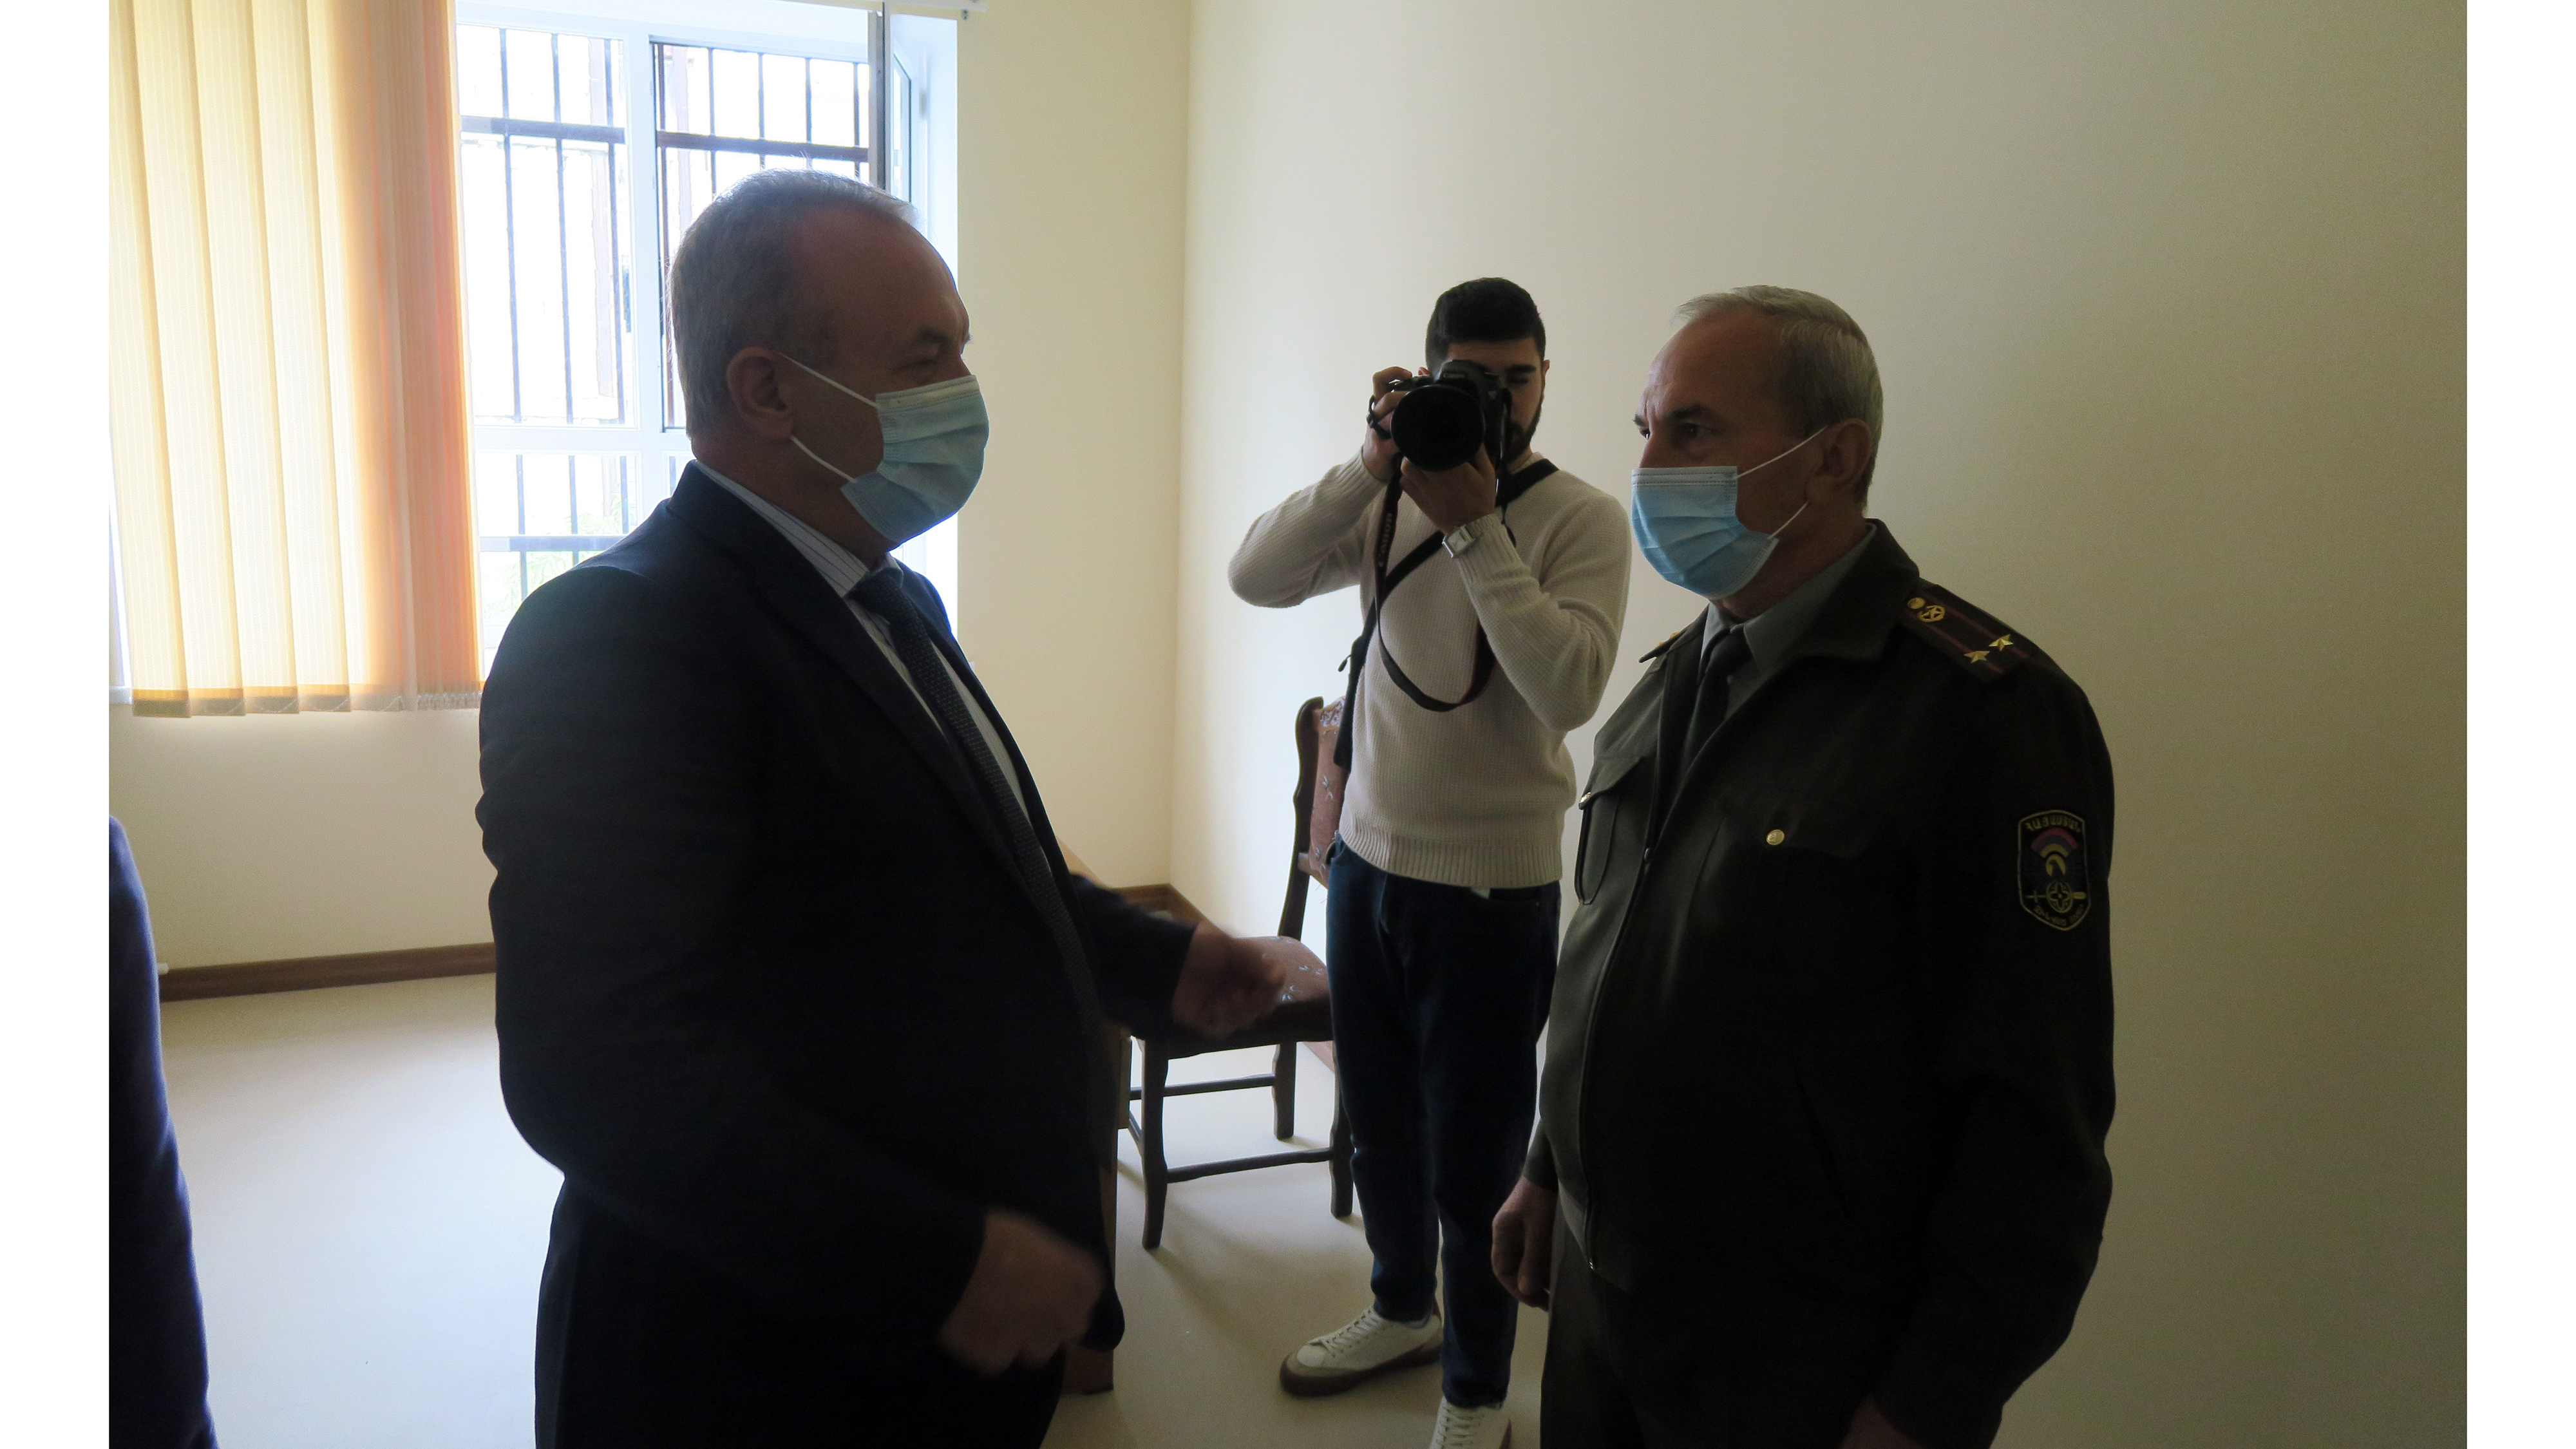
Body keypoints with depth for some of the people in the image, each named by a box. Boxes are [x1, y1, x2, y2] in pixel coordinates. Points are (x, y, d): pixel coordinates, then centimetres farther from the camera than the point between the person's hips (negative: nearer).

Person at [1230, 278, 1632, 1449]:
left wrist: (1476, 527, -26)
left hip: (1493, 886, -5)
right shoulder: (1390, 500, 3)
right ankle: (1403, 1310, 46)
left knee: (1474, 1161, 7)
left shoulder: (1581, 520, -10)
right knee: (1379, 1123, 21)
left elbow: (1568, 689, -24)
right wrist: (1372, 465, -19)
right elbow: (1258, 577, -10)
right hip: (1369, 858, 5)